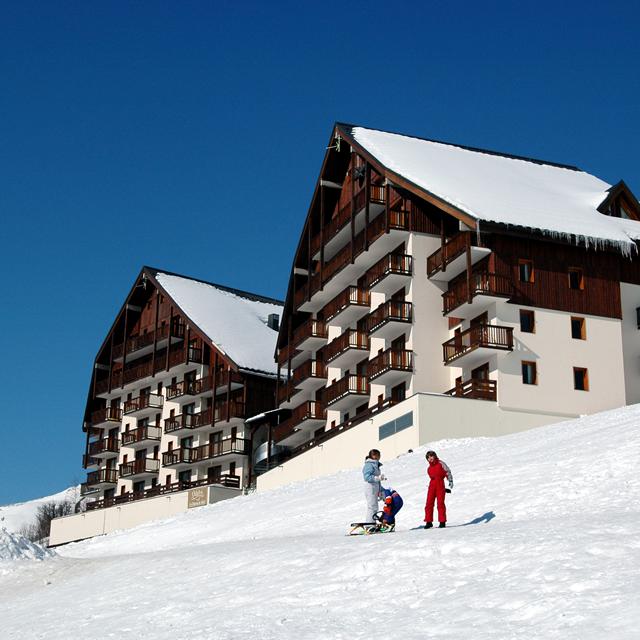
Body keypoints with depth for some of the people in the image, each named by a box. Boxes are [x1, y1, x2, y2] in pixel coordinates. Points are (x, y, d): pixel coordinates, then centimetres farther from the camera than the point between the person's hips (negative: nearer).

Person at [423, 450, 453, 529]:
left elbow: (448, 472, 2)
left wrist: (450, 481, -9)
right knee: (429, 503, -3)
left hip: (440, 485, -4)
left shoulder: (441, 463, 4)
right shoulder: (429, 468, 17)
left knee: (440, 503, -6)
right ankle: (429, 522, 2)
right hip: (432, 485, 4)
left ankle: (442, 522, -1)